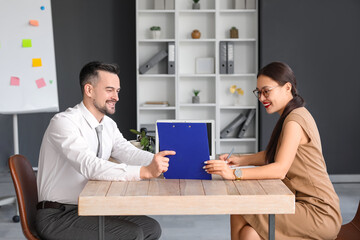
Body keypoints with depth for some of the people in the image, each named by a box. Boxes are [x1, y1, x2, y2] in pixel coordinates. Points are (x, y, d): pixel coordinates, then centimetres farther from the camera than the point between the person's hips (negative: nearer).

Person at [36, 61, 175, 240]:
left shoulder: (109, 125, 9)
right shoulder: (63, 122, -18)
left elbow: (130, 153, -3)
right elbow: (89, 166, -31)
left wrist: (160, 161, -23)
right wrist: (145, 172, -38)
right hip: (57, 216, -8)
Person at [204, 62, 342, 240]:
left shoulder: (294, 120, -18)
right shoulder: (292, 116, 14)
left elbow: (280, 169, -26)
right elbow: (272, 155, 22)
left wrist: (234, 173, -31)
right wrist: (240, 160, 7)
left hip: (318, 213, -9)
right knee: (238, 214, -1)